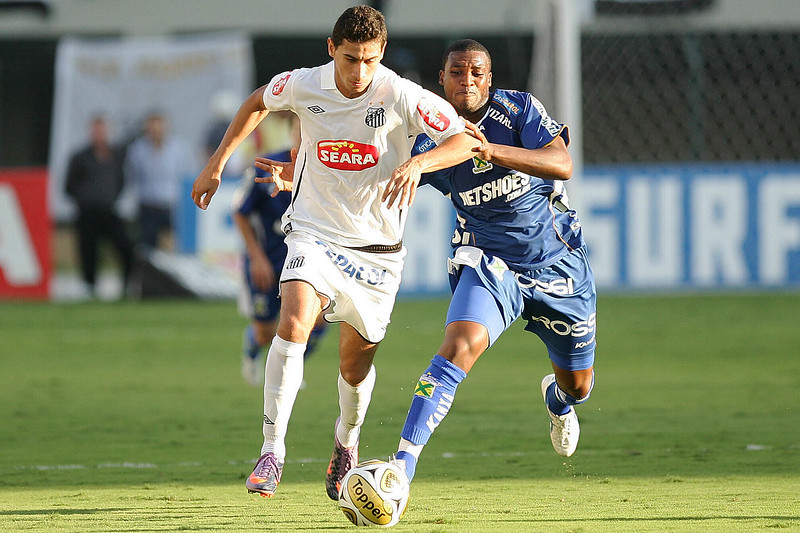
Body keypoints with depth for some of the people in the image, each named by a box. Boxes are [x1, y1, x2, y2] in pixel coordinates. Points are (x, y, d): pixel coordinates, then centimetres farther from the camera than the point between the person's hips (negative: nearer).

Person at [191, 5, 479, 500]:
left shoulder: (402, 96, -16)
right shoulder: (303, 86, -9)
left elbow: (467, 141, -18)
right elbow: (258, 102, 13)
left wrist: (417, 163, -35)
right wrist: (217, 163, 12)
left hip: (377, 246, 0)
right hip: (315, 232, 0)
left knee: (356, 365, 9)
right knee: (293, 325, -27)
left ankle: (347, 441, 42)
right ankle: (272, 452, -21)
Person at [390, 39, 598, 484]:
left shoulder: (519, 109, -14)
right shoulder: (432, 135, -9)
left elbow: (562, 164, -29)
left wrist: (492, 150, -44)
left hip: (558, 262, 1)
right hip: (489, 263, -1)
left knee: (578, 385, 15)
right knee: (458, 347, -30)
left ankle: (557, 398, 55)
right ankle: (404, 462, -35)